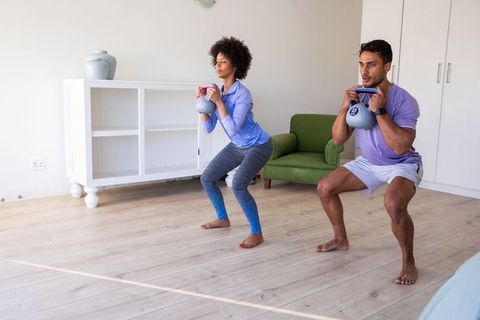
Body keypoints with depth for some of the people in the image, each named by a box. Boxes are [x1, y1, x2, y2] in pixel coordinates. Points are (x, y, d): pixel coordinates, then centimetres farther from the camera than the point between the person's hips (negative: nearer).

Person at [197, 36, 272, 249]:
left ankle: (257, 233, -10)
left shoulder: (242, 94, -25)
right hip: (237, 146, 8)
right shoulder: (218, 91, -3)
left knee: (238, 186, -27)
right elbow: (208, 128, -3)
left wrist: (218, 101, -31)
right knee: (207, 178, 11)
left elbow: (232, 129, -31)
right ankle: (223, 219, 31)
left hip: (258, 146, -8)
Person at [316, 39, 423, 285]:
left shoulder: (404, 101, -25)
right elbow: (338, 139, -8)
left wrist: (379, 111, -35)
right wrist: (344, 108, -23)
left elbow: (400, 147, -35)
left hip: (403, 165, -6)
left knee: (393, 203, -36)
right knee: (325, 188, 1)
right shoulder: (358, 96, -8)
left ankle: (409, 263, -11)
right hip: (369, 162, 7)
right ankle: (341, 239, 23)